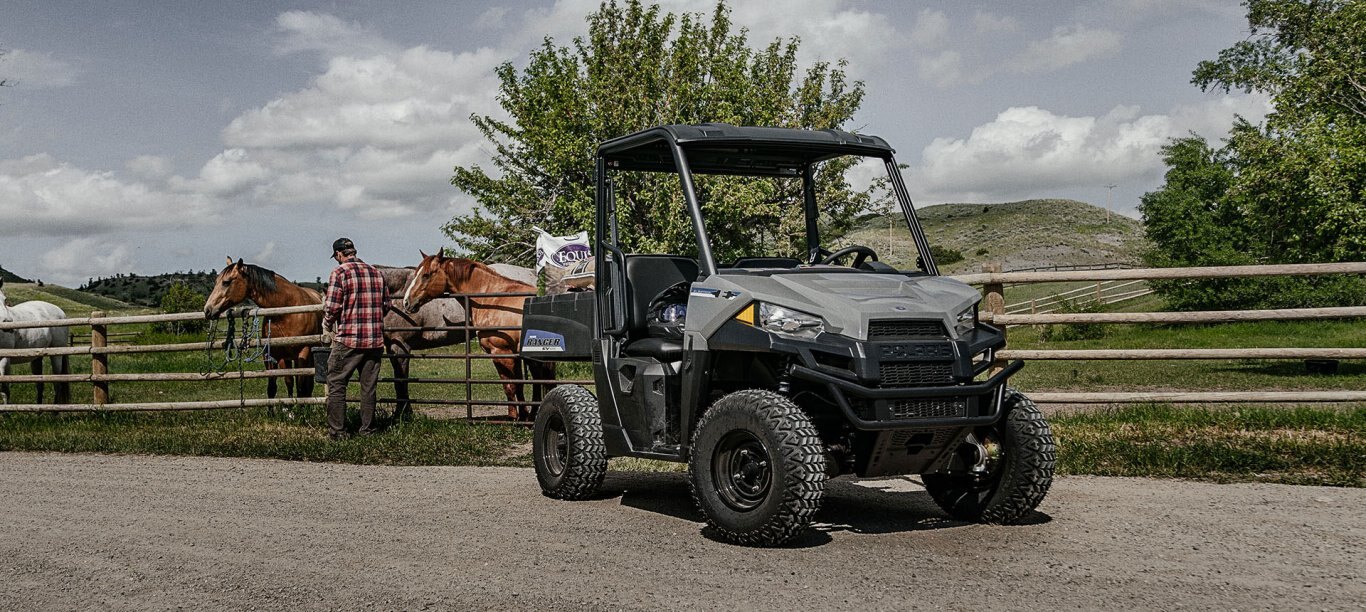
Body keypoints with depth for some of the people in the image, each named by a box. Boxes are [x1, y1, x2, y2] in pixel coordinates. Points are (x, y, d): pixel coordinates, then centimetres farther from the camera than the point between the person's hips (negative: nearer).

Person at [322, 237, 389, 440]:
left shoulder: (339, 272, -8)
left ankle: (337, 431, 3)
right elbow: (386, 304, 15)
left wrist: (327, 328, 5)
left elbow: (332, 307, -12)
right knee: (369, 386, 13)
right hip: (375, 340, 5)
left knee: (336, 385, 5)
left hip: (348, 339, -5)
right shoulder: (376, 272, 9)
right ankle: (367, 429, 17)